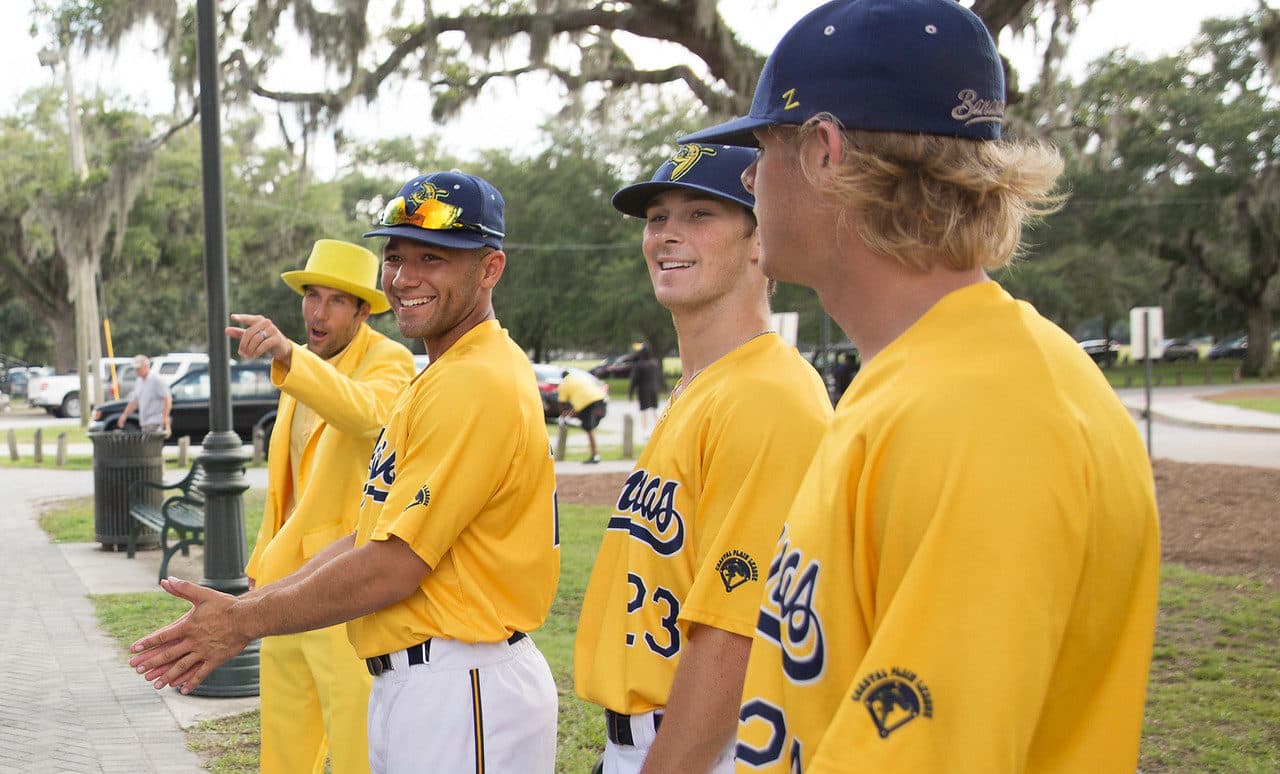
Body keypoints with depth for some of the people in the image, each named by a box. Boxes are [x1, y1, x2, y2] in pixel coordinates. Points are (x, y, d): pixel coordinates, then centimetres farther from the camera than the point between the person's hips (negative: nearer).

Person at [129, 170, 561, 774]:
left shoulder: (477, 383, -19)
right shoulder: (436, 380, 15)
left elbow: (395, 564, -21)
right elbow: (369, 537, 14)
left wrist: (246, 622, -11)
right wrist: (247, 606, 5)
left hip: (462, 694, -10)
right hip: (405, 683, 10)